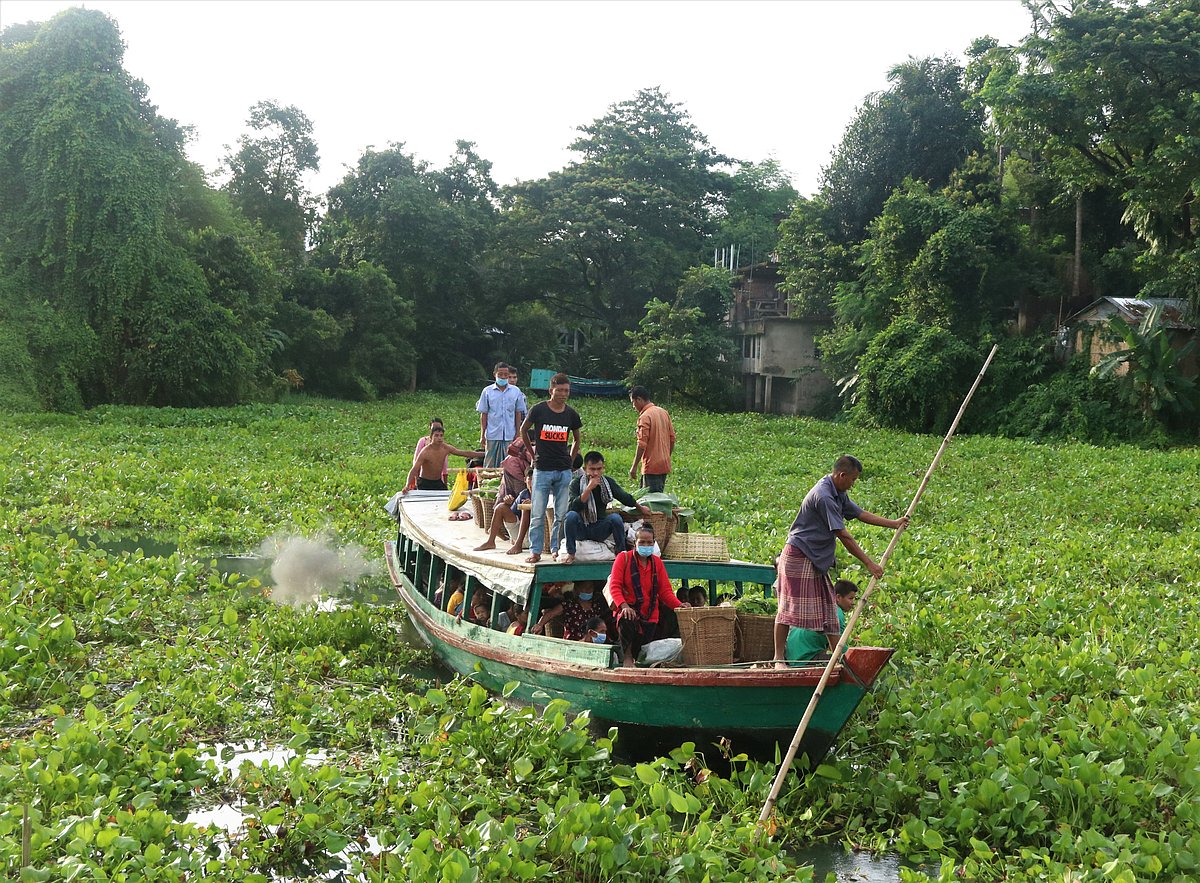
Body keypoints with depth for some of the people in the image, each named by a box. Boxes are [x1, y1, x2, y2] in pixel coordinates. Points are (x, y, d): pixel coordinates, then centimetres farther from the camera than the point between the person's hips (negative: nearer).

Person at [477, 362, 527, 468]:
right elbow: (483, 414, 5)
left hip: (510, 436, 1)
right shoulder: (487, 391, 4)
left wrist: (517, 434, 5)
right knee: (490, 465, 2)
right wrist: (482, 435, 1)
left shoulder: (516, 391, 6)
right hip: (492, 435, -1)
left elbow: (518, 414, 10)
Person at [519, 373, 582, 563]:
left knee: (562, 515, 3)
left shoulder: (571, 414, 5)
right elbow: (523, 430, 12)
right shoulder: (539, 410, -4)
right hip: (542, 470, -2)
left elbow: (576, 439, 22)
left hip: (564, 471, 3)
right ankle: (535, 551, 6)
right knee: (538, 515, -2)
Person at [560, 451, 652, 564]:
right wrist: (589, 489, -30)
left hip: (599, 529, 2)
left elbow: (624, 497, 17)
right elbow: (571, 508, -25)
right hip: (581, 530, -2)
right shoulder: (576, 483, -10)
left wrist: (641, 508, 29)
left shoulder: (608, 482, 0)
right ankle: (570, 554, -19)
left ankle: (622, 553, -9)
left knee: (615, 517, -26)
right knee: (571, 515, -32)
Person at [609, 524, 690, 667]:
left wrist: (679, 605, -13)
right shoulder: (624, 558, -4)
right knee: (627, 621, -38)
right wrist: (624, 606, -29)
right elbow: (614, 585, -12)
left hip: (650, 615, 4)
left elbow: (665, 590, 6)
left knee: (642, 650, 0)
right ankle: (627, 657, -17)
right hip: (629, 609, -4)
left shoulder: (657, 562, 8)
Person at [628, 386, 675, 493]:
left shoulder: (644, 417, -14)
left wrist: (634, 466, -15)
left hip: (652, 466, -8)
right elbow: (672, 438, 15)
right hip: (665, 464, 8)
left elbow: (642, 444, -19)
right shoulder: (664, 412, 10)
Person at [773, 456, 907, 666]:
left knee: (828, 607, 11)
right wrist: (869, 563, -18)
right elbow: (844, 536, -22)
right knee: (790, 607, -8)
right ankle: (779, 659, -5)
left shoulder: (838, 494, 11)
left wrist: (894, 523, 14)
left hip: (816, 560, 10)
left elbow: (860, 513, 21)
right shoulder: (823, 496, -22)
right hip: (798, 556, -10)